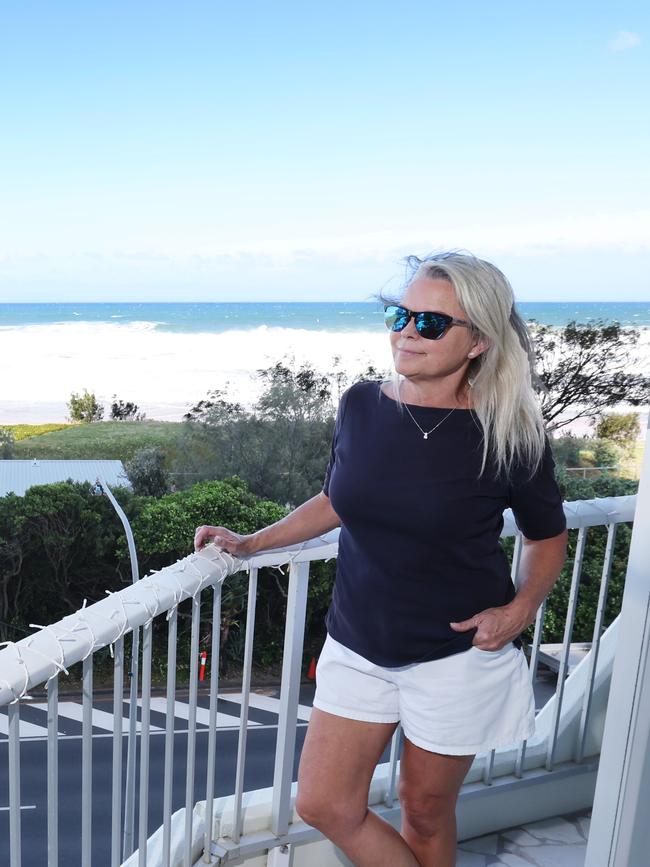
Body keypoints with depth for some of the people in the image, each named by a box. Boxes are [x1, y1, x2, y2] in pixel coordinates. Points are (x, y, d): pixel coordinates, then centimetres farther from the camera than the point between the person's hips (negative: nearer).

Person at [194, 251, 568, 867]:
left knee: (425, 812, 16)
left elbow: (548, 536, 2)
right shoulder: (361, 405, -6)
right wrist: (250, 543, 8)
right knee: (323, 805, 9)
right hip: (358, 645, 4)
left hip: (455, 657, -3)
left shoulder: (508, 434, -15)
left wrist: (520, 609, -13)